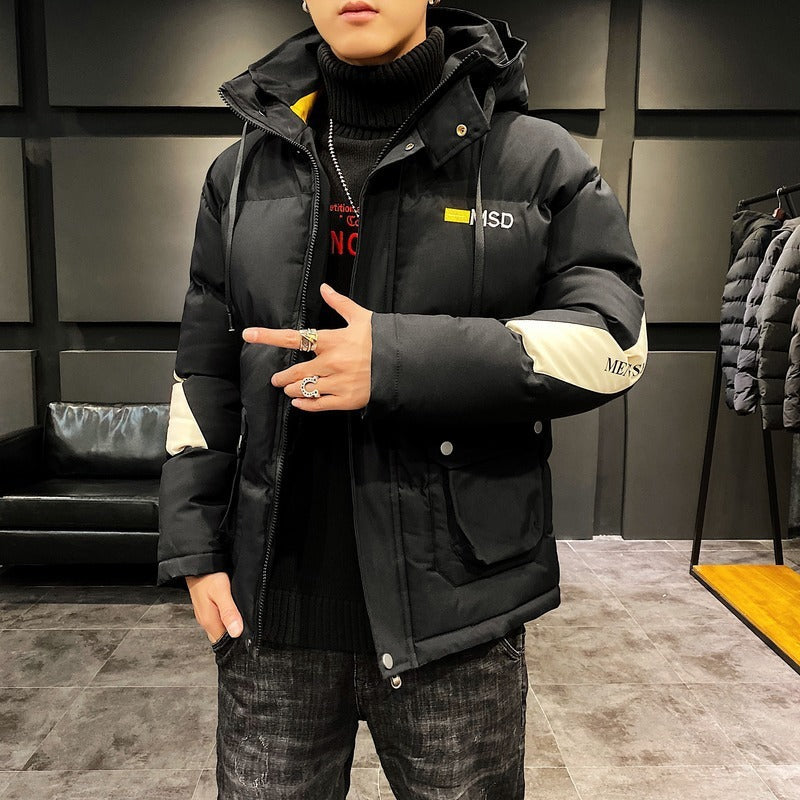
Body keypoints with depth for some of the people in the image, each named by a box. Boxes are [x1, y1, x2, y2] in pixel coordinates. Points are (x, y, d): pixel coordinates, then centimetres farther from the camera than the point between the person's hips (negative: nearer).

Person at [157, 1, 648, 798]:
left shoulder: (540, 159, -1)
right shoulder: (242, 171, 8)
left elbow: (612, 337, -9)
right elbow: (205, 374, 9)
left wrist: (402, 360, -19)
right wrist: (194, 545, 4)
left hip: (456, 602, -2)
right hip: (274, 601, 3)